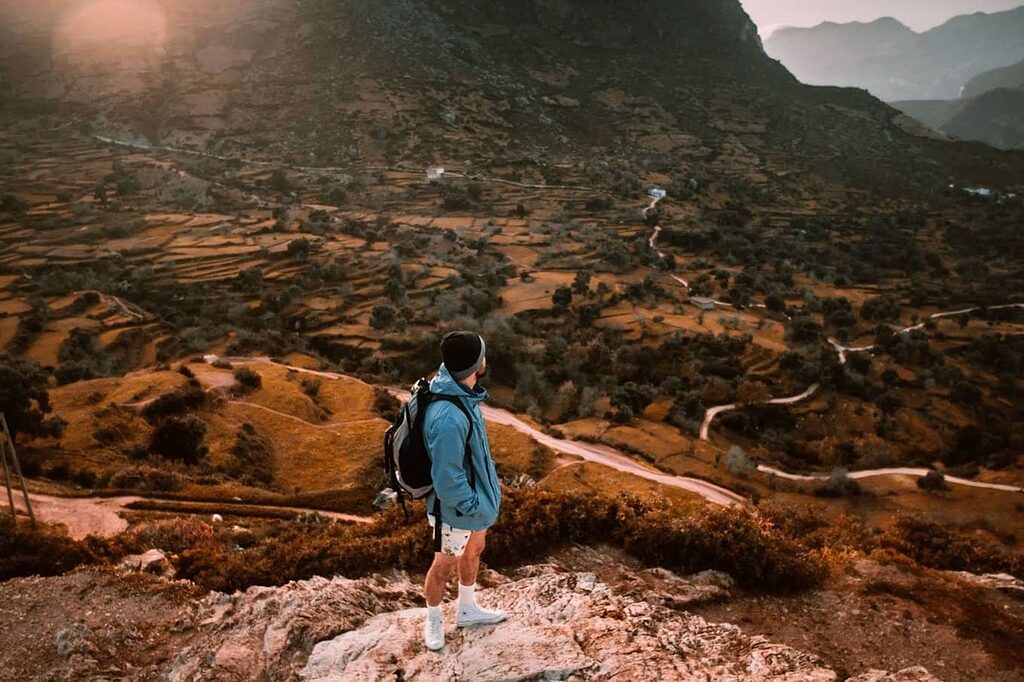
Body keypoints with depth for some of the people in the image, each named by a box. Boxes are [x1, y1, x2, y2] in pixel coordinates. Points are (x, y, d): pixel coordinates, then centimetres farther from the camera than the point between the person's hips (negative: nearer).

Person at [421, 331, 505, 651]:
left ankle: (467, 609, 52)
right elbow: (447, 479, -30)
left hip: (475, 495, 9)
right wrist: (475, 507, -16)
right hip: (455, 507, -8)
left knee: (474, 551, 28)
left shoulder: (460, 389, -10)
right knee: (444, 566, 17)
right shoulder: (449, 418, -40)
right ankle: (433, 620, 44)